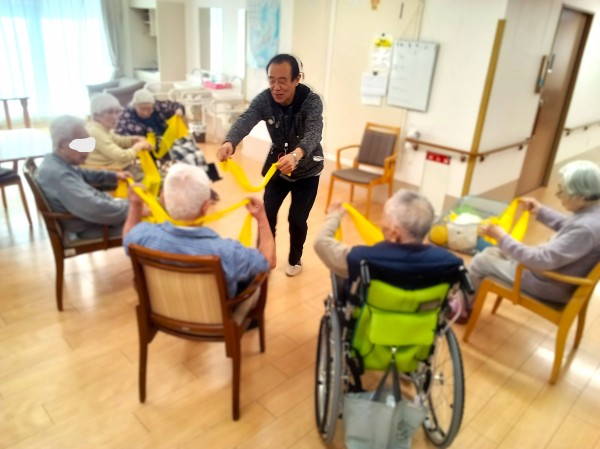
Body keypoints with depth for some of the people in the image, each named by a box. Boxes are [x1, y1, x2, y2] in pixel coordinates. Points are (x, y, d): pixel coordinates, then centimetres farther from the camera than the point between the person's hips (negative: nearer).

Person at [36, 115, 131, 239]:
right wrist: (131, 208, -25)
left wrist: (113, 176, 14)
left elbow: (83, 175, 21)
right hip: (89, 227, -10)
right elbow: (96, 209, -36)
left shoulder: (54, 160, 0)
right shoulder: (58, 174, -31)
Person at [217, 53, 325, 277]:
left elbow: (314, 132, -44)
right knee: (267, 213, 5)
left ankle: (295, 259, 29)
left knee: (297, 218, 2)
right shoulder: (264, 99, -19)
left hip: (307, 168, -3)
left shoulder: (312, 101, -27)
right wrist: (229, 143, -59)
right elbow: (245, 120, -36)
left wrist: (296, 154, -67)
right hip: (277, 164, 3)